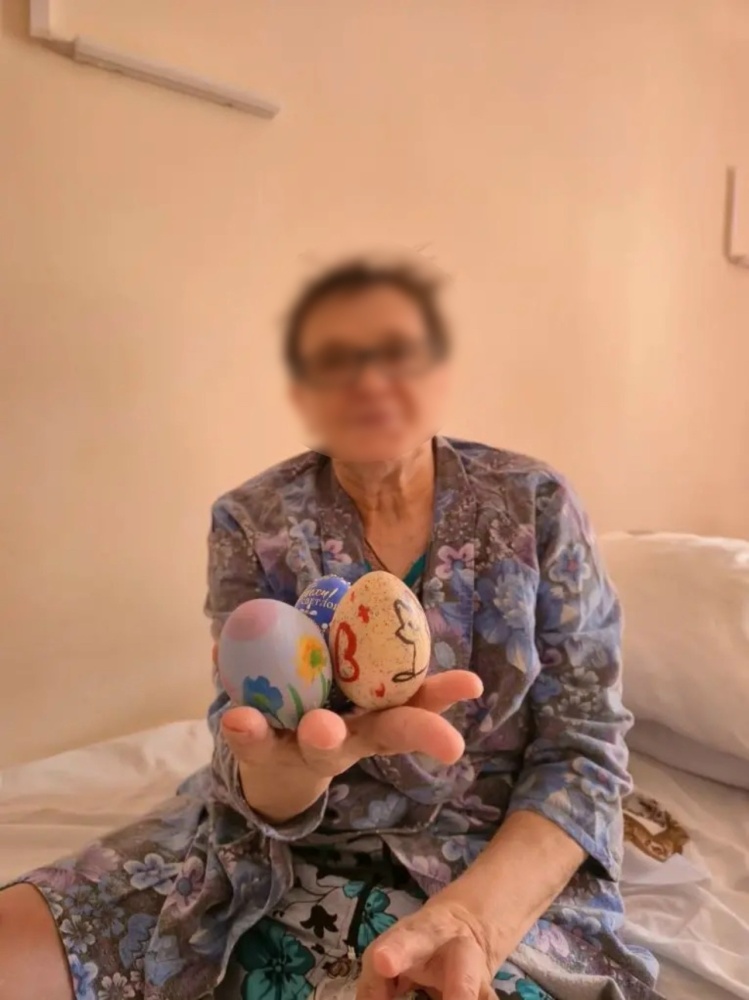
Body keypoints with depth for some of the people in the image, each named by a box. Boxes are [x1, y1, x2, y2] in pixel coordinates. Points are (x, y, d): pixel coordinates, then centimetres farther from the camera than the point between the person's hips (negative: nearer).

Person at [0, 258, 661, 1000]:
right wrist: (313, 750, -35)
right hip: (287, 846, 1)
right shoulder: (252, 522, -7)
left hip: (499, 861, 0)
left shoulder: (536, 506, -7)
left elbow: (585, 747, -8)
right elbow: (260, 794, -10)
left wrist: (472, 916, -25)